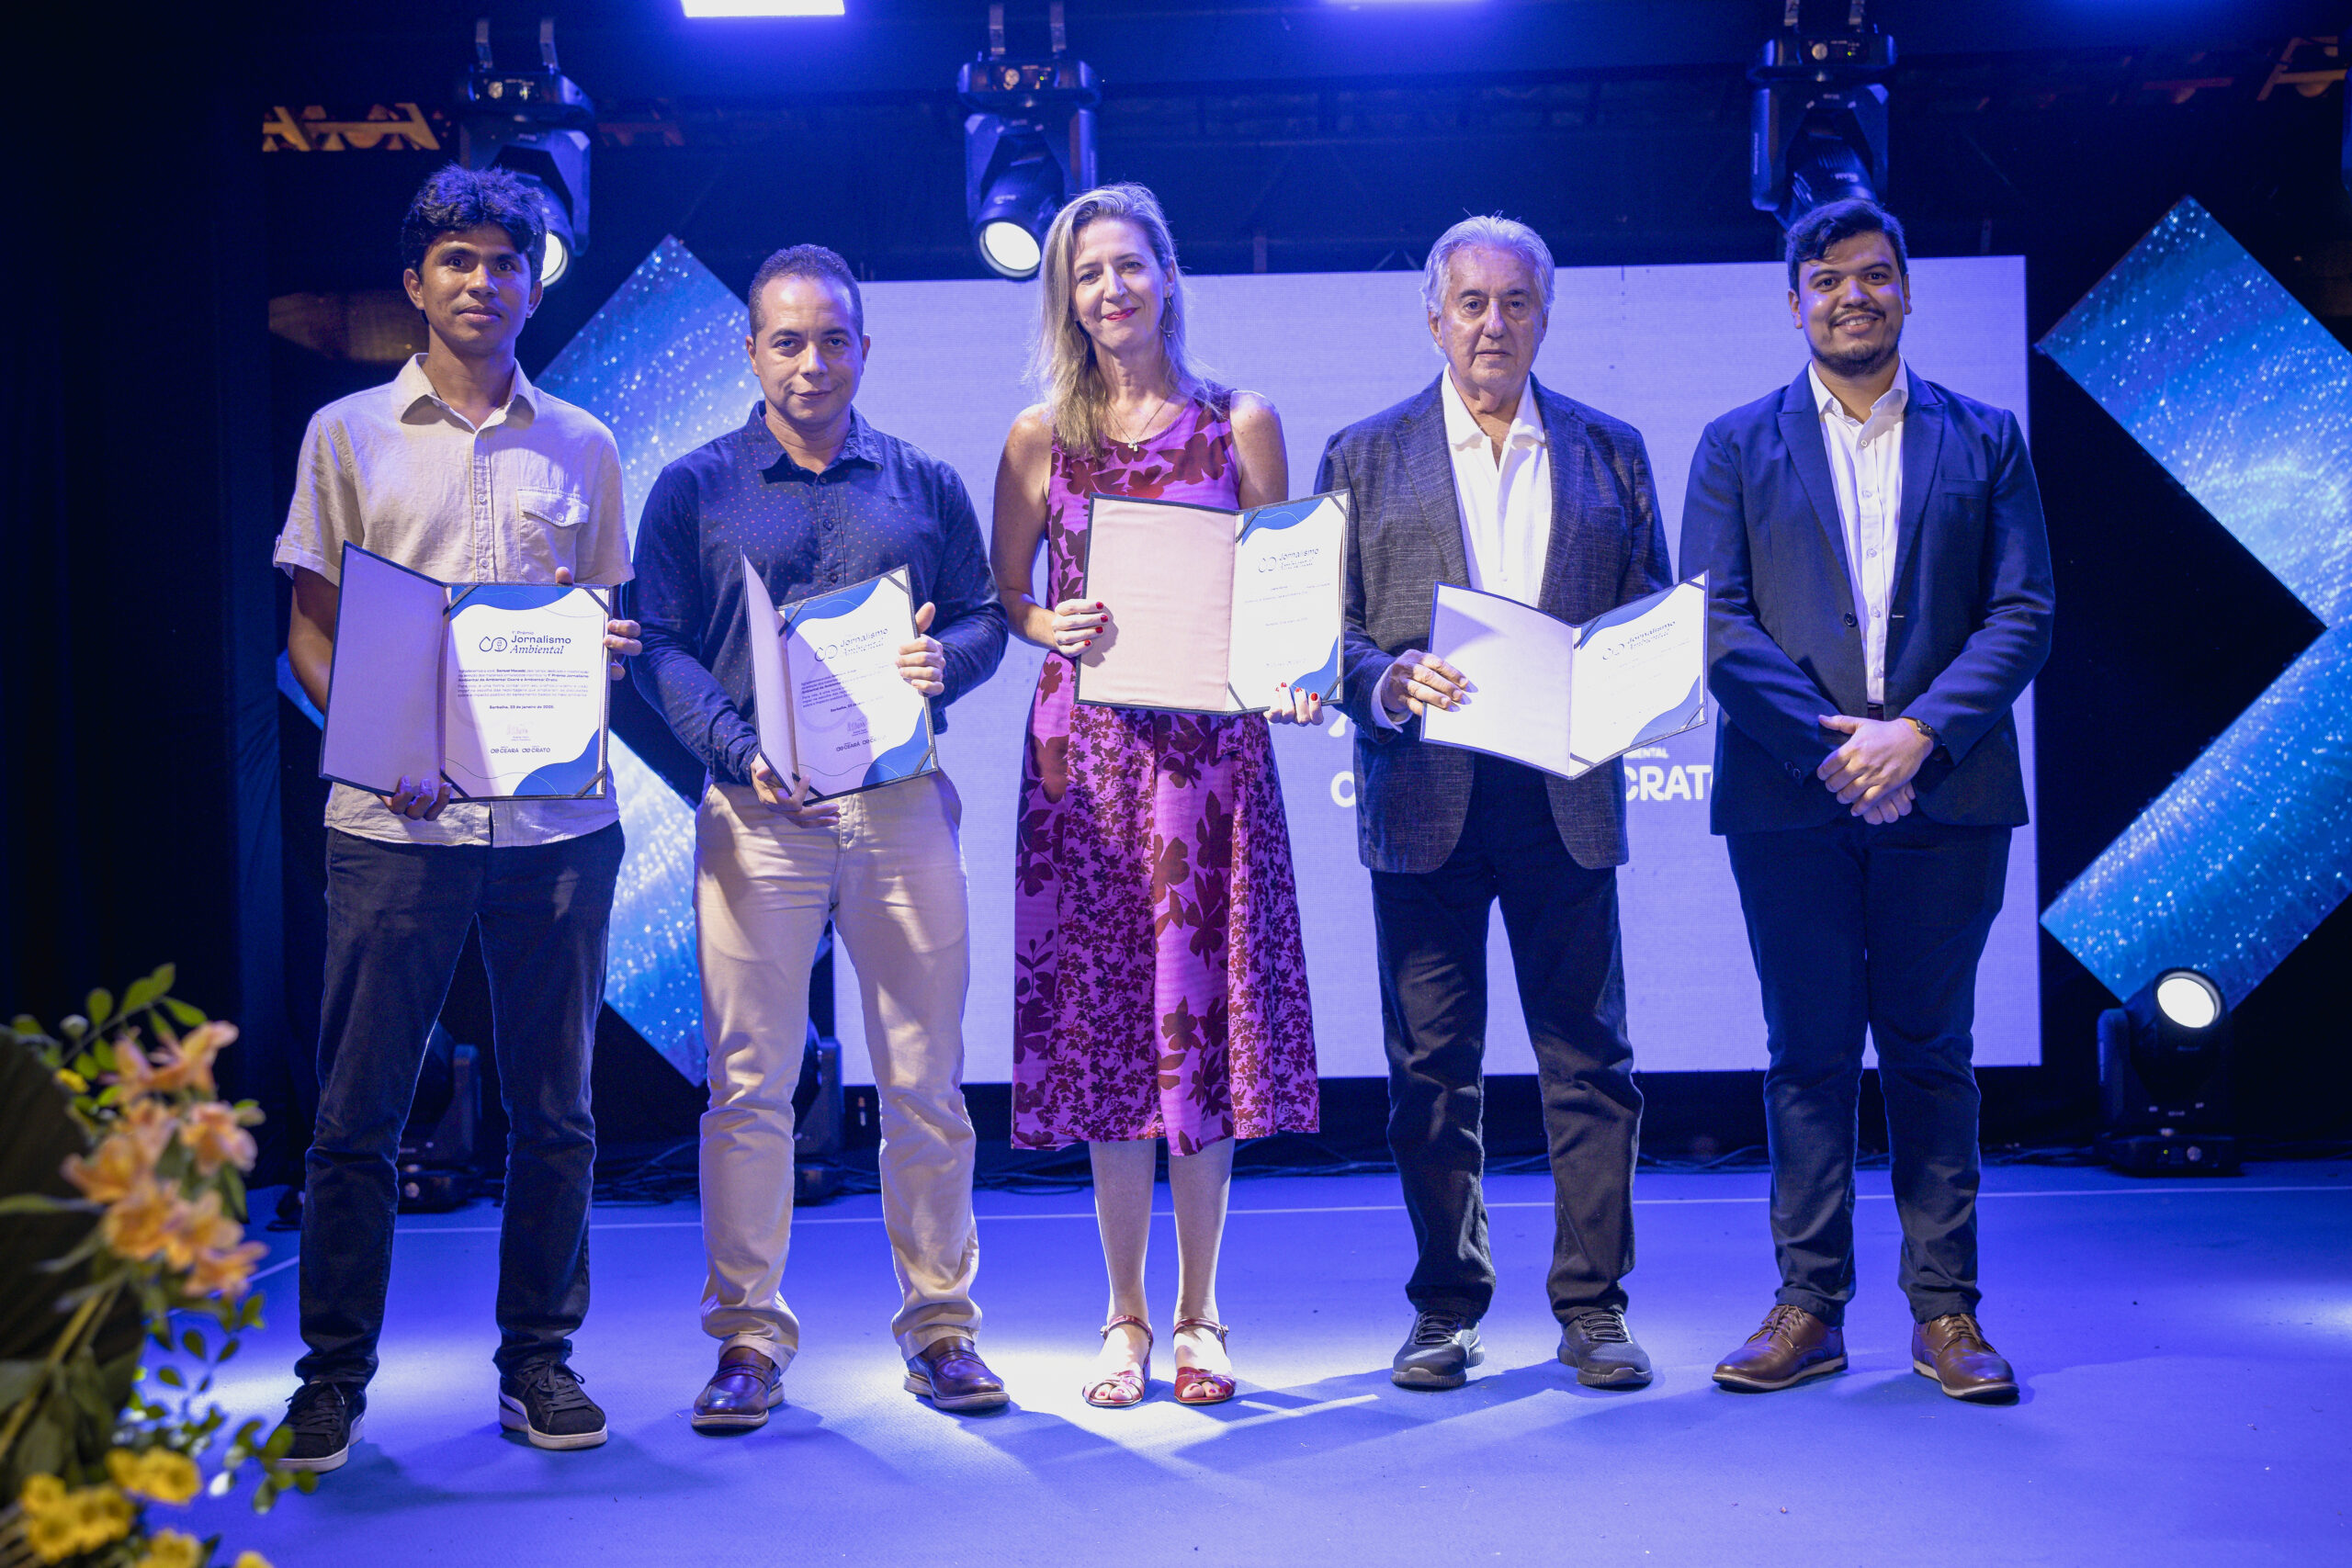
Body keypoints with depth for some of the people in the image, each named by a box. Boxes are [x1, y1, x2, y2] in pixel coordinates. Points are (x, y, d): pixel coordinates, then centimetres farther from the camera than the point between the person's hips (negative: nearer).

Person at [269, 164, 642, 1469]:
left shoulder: (581, 447, 13)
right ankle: (333, 1374, 14)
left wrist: (606, 650, -7)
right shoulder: (348, 434, 9)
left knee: (553, 1105, 5)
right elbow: (309, 628, 7)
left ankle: (538, 1359, 18)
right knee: (357, 1106, 1)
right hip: (393, 816, -1)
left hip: (555, 817, 1)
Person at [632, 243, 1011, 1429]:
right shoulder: (694, 488, 9)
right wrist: (742, 755, -12)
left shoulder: (925, 484, 14)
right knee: (749, 1084, 0)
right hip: (756, 809, -1)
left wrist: (947, 659, -11)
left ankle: (940, 1325, 15)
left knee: (925, 1081, 4)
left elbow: (987, 618, 12)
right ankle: (749, 1334, 11)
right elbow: (660, 645, 2)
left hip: (904, 806, 1)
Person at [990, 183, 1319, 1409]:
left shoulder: (1241, 423, 6)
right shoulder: (1040, 436, 7)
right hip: (1087, 746, 1)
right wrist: (1054, 627, -12)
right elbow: (1000, 597, 9)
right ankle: (1125, 1316, 15)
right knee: (1104, 1019, 3)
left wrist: (1297, 675, -13)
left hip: (1213, 744, 0)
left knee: (1204, 1011, 1)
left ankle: (1197, 1313, 14)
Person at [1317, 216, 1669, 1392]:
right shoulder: (1362, 457, 9)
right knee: (1432, 1067, 4)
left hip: (1566, 794, 1)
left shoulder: (1610, 451, 13)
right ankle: (1445, 1306, 16)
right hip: (1423, 798, -1)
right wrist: (1388, 681, -16)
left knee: (1588, 1057, 3)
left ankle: (1591, 1304, 14)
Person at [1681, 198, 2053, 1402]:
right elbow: (1719, 624, -1)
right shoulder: (1738, 446, 8)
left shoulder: (1984, 440, 10)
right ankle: (1809, 1308, 12)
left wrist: (1918, 731, -13)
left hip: (1943, 793, 0)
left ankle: (1945, 1312, 14)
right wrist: (1828, 745, -12)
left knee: (1931, 1054, 6)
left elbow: (2022, 614, 2)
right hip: (1791, 797, 0)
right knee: (1809, 1057, 5)